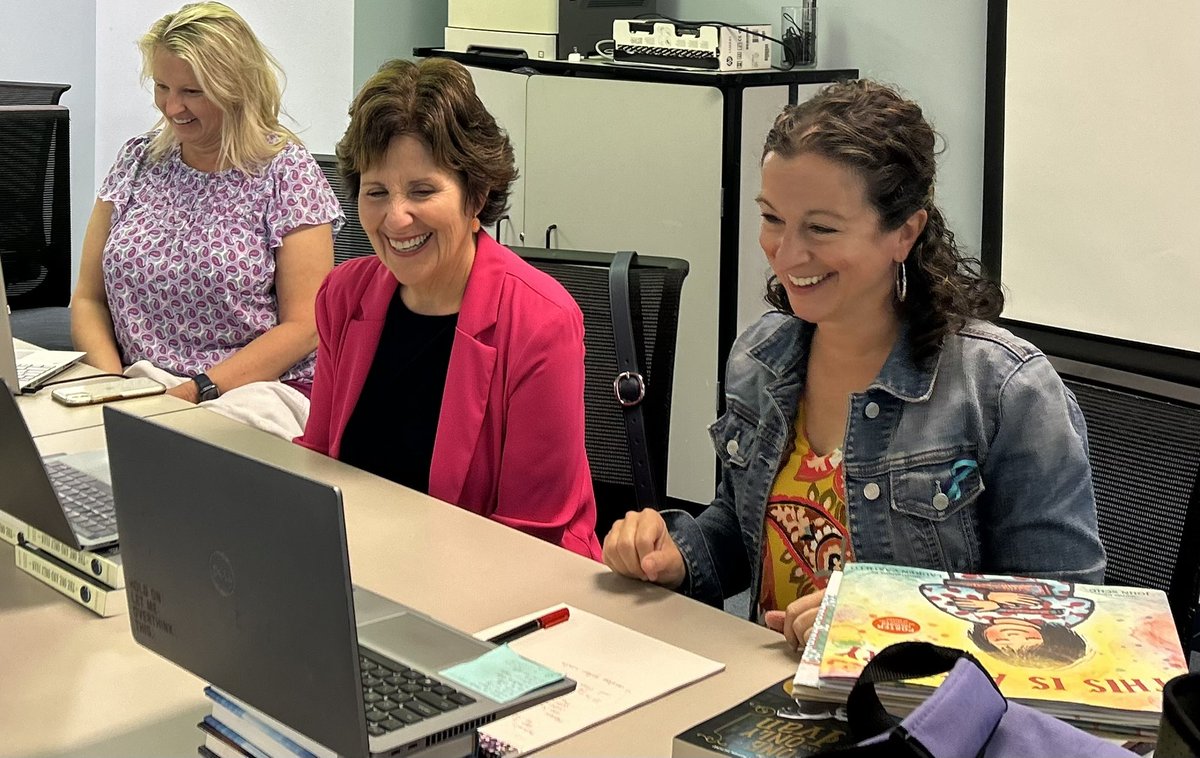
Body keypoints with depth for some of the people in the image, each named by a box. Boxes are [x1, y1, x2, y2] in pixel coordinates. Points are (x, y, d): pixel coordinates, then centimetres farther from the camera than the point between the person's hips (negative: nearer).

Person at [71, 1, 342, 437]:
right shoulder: (138, 159, 12)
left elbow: (303, 327, -7)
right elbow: (88, 300, 12)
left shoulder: (286, 172, -2)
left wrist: (197, 392, -17)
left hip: (256, 390, -4)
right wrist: (114, 385, -7)